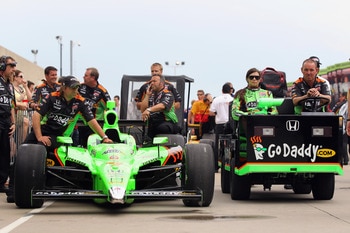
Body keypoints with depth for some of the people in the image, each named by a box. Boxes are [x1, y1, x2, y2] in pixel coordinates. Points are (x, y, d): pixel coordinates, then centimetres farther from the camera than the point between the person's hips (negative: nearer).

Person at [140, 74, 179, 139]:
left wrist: (149, 110, -39)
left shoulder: (167, 94, 1)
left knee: (163, 127, -40)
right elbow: (142, 110, 13)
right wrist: (147, 95, 7)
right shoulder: (151, 95, 22)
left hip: (167, 122, -6)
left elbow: (162, 106, -21)